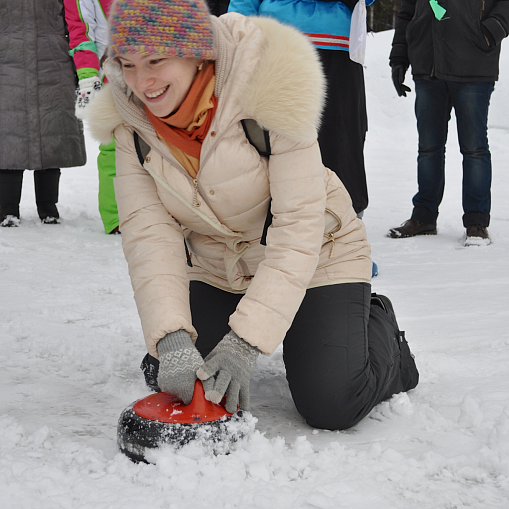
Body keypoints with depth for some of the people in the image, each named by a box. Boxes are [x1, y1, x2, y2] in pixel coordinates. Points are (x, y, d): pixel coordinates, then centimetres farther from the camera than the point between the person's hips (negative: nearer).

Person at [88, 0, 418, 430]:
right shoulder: (131, 119, -15)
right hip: (215, 271, 4)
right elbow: (148, 233, -20)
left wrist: (246, 340, -37)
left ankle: (379, 328, 18)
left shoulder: (269, 87, -30)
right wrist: (171, 340, -36)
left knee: (331, 407, -14)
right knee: (182, 390, -4)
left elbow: (300, 225, -30)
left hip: (311, 261, -4)